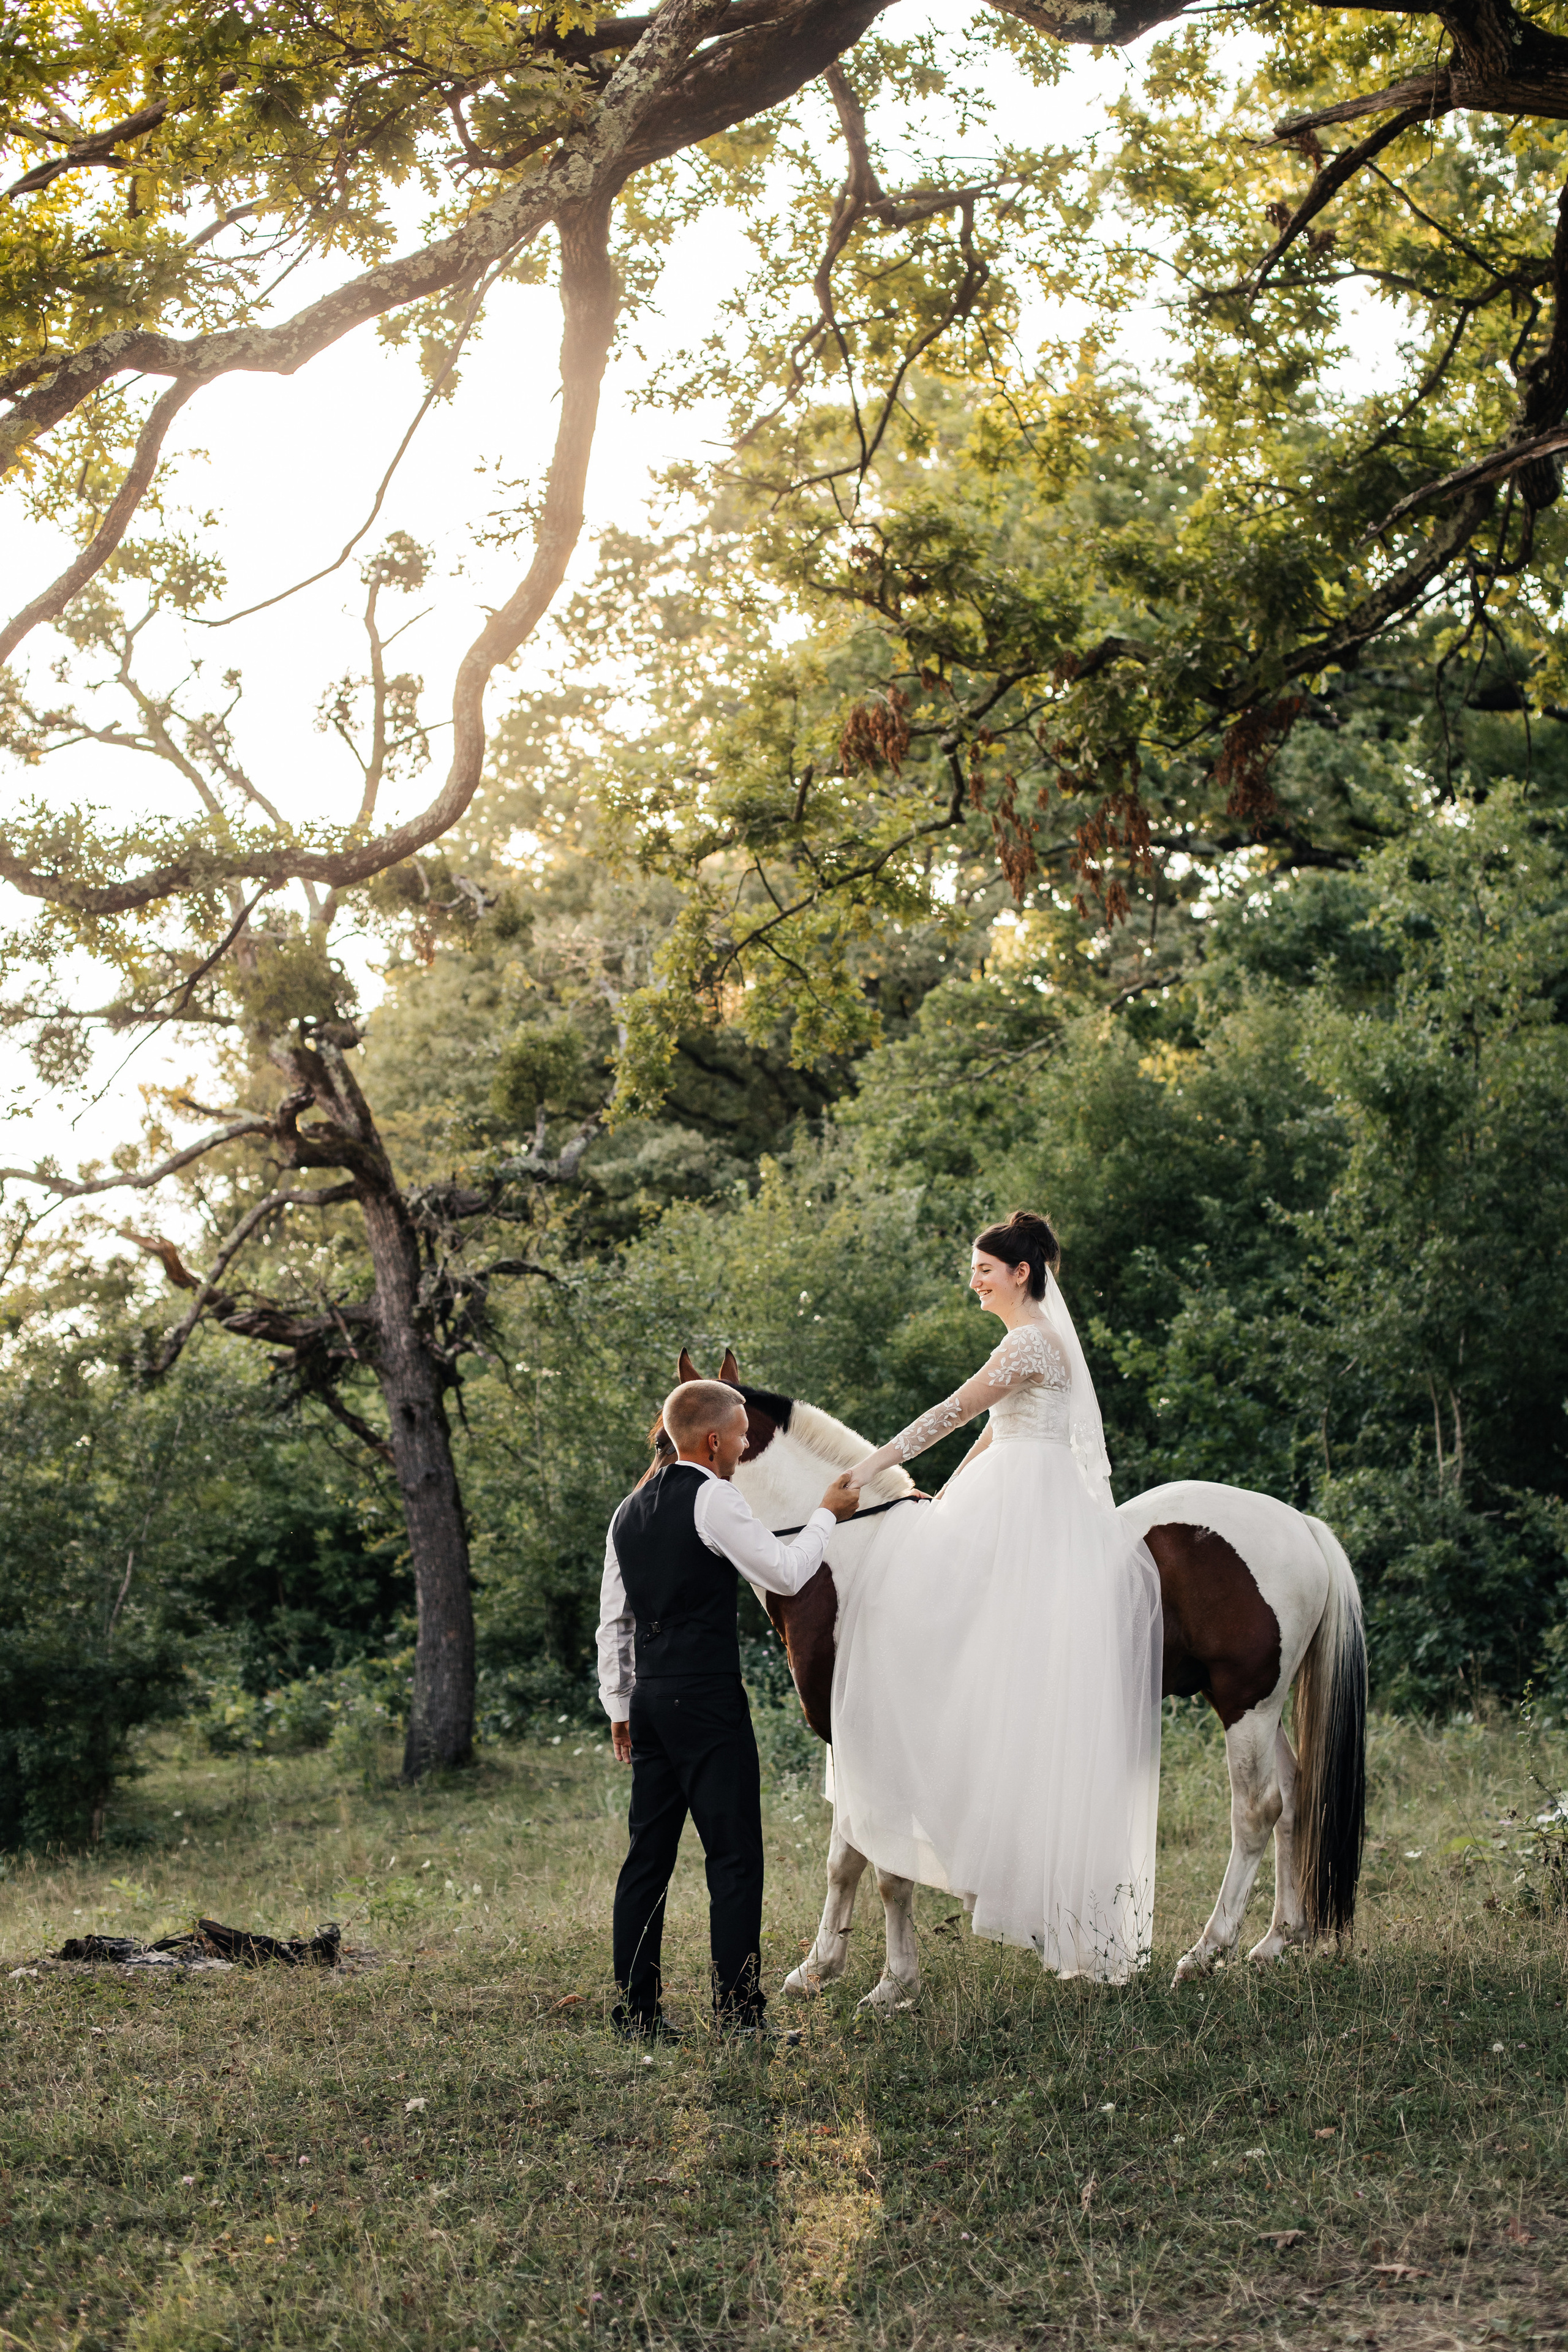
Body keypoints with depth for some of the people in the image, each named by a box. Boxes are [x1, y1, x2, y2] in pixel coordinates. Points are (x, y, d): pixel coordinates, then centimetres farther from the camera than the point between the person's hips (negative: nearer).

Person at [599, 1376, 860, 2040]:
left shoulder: (630, 1511, 15)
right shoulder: (714, 1499, -10)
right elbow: (786, 1574, -9)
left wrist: (619, 1706, 21)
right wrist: (827, 1515, 6)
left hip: (649, 1702, 8)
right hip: (708, 1701, -8)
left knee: (648, 1853, 10)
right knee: (734, 1855, -4)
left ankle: (636, 2011, 13)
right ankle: (740, 2012, -5)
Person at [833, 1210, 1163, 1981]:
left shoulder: (1032, 1341, -12)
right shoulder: (1031, 1339, 20)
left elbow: (952, 1412, -15)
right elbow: (996, 1432, 24)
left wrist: (869, 1469, -13)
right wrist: (945, 1498, 21)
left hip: (1031, 1510, -10)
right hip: (1016, 1505, 10)